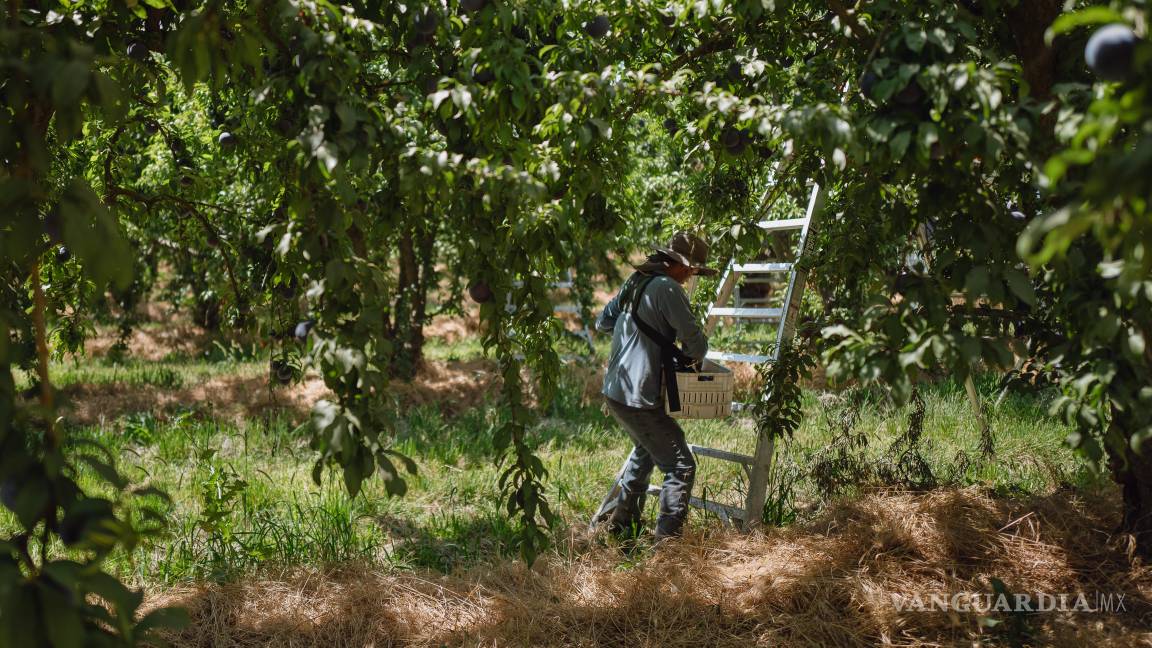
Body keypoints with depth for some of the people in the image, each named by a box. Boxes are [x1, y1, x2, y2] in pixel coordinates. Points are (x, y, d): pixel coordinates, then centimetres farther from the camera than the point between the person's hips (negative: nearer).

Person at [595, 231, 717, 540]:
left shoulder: (635, 281, 12)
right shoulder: (668, 288, -15)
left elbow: (603, 322, 23)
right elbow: (697, 342, -16)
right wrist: (692, 357, 5)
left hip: (614, 390, 10)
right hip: (638, 398, -10)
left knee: (646, 450, 32)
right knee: (681, 467, -4)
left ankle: (621, 522, 40)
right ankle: (667, 540, -8)